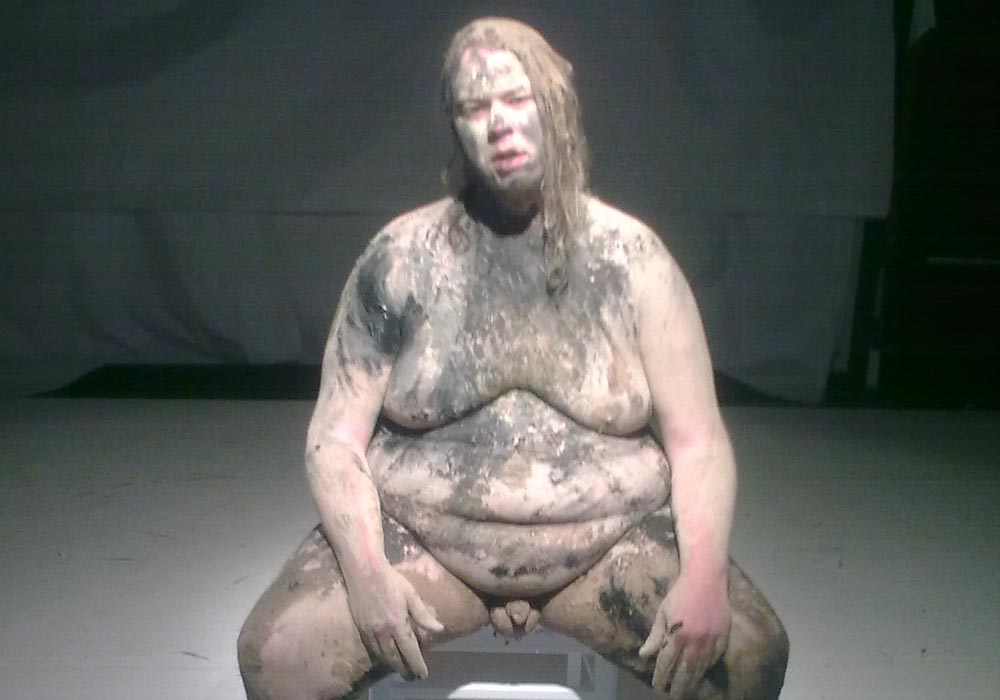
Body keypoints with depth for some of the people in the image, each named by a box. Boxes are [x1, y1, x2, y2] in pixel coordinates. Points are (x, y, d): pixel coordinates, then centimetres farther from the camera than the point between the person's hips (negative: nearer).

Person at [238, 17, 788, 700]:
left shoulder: (631, 255, -3)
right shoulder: (400, 256, -3)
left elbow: (697, 440, -4)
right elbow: (336, 439, -3)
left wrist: (704, 575, -21)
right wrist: (366, 571, -19)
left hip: (609, 542, 1)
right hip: (422, 539, 0)